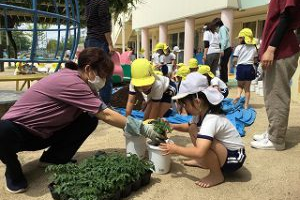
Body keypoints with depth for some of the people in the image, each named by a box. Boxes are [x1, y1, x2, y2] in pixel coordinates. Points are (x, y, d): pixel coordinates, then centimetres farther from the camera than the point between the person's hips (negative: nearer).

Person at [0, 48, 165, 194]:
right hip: (16, 128, -7)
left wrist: (140, 126, -7)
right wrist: (143, 129, -25)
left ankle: (54, 159, 5)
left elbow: (101, 114, -1)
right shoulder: (71, 82, -30)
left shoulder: (73, 77, -3)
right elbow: (106, 115, -29)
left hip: (42, 133, 8)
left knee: (90, 119, -8)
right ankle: (13, 170, -10)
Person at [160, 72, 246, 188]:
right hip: (223, 150, 9)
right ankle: (203, 162, 15)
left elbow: (199, 152, -41)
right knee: (193, 128, 4)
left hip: (234, 158, -9)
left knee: (201, 142, -32)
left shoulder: (211, 120, -31)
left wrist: (176, 149, -27)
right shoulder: (201, 113, -4)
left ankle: (217, 175, -9)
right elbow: (189, 127, 19)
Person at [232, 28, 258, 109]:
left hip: (241, 67, -2)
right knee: (247, 88, 10)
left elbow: (235, 60, -8)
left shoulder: (239, 47, -5)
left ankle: (238, 94, -10)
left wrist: (238, 61, 13)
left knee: (240, 85, 19)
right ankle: (246, 105, 9)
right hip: (250, 67, 2)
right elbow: (255, 60, 7)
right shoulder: (254, 48, 5)